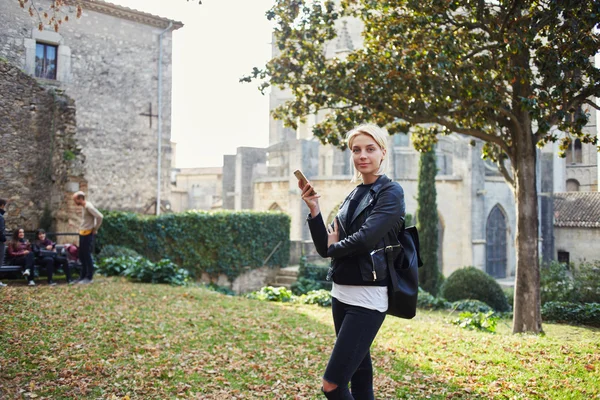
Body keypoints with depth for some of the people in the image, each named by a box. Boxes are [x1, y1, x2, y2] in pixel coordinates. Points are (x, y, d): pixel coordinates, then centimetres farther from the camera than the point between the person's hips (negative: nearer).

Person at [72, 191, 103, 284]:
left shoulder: (88, 206, -17)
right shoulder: (84, 207, 11)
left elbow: (100, 216, -26)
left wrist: (95, 229, -16)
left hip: (88, 234, -9)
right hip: (82, 233, 9)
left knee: (87, 255, -3)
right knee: (82, 256, 14)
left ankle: (89, 277, 4)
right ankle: (82, 276, 23)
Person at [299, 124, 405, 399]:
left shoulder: (391, 192, -7)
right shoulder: (353, 196, 13)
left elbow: (365, 239, -21)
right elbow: (326, 248, 7)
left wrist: (335, 246, -2)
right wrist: (314, 209, -5)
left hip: (368, 296, -7)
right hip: (341, 293, 7)